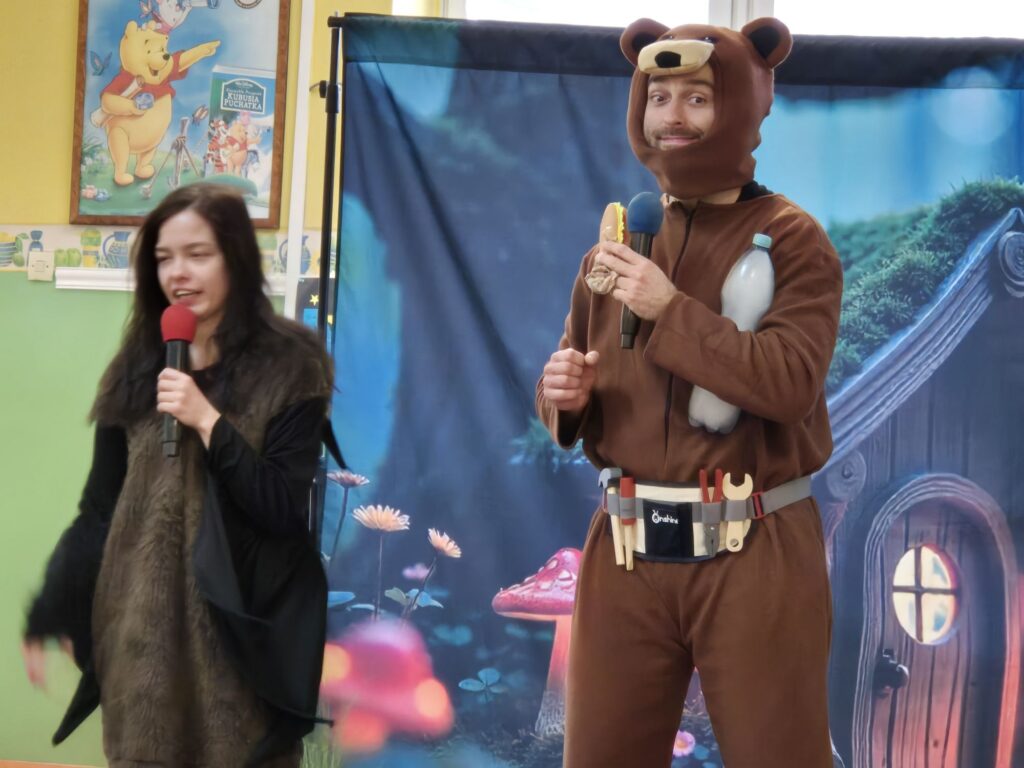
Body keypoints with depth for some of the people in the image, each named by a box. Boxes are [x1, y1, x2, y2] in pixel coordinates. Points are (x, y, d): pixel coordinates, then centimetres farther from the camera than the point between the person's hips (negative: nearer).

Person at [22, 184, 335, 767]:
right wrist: (48, 615, 6)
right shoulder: (138, 366, 7)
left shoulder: (289, 365, -5)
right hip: (139, 622, 4)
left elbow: (283, 509, -10)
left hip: (238, 623, -4)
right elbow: (100, 507, 9)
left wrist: (207, 421, -16)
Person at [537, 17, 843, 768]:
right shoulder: (617, 245, 10)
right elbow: (581, 407, 17)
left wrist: (673, 310, -20)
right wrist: (565, 396, -6)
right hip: (626, 547, 5)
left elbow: (792, 383, -19)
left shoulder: (792, 239, -5)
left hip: (755, 553, -4)